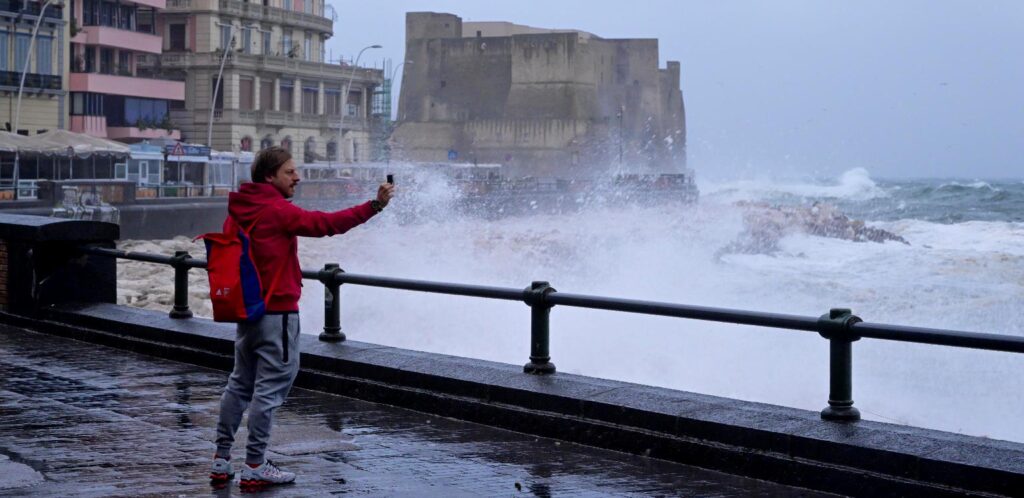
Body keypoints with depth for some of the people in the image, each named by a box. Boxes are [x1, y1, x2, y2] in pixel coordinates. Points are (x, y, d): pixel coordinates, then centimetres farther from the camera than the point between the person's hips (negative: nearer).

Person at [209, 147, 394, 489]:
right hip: (277, 310, -9)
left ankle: (222, 460, 19)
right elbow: (326, 223, -24)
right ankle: (255, 467, 0)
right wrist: (374, 206, -24)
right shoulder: (277, 210, -16)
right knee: (271, 386, -3)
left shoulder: (238, 210, 9)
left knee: (240, 383, 16)